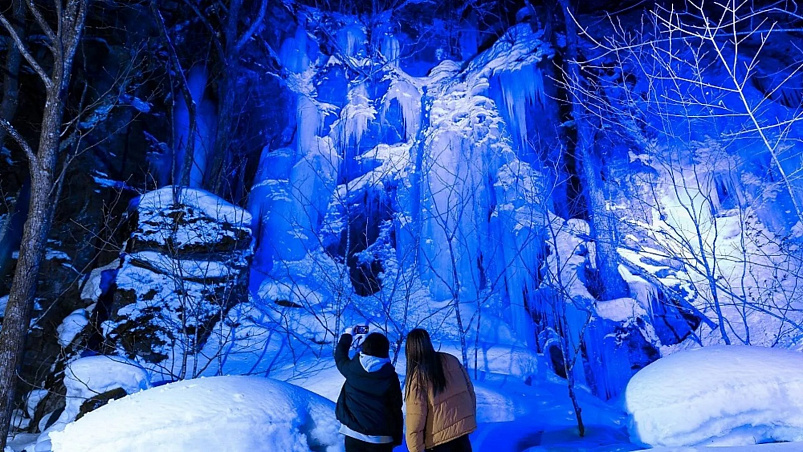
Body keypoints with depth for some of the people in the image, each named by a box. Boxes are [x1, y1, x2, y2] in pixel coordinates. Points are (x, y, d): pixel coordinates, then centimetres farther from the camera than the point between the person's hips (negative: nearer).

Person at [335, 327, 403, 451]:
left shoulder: (352, 368, -9)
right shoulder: (390, 376, -12)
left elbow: (340, 357, 14)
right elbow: (396, 409, -6)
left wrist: (347, 335, 29)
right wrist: (397, 438, 6)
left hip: (353, 435, 1)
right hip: (381, 438, -1)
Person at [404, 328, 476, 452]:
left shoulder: (417, 376, -15)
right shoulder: (452, 360, -3)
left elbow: (416, 416, -16)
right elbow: (470, 392, 5)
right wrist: (471, 419, 18)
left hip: (438, 437, -4)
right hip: (463, 427, 5)